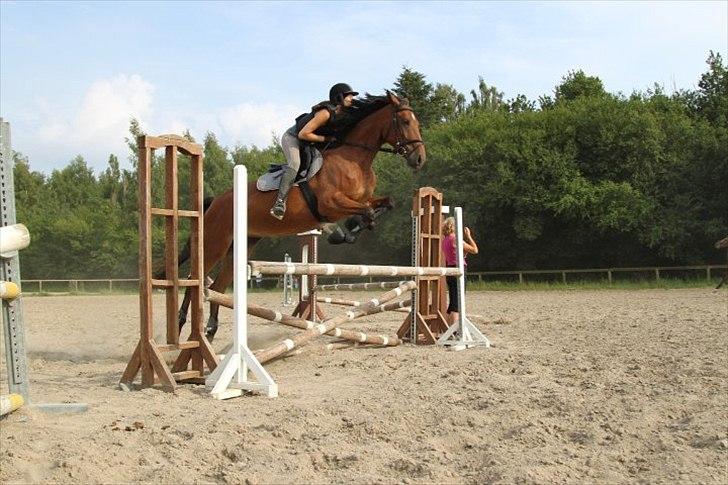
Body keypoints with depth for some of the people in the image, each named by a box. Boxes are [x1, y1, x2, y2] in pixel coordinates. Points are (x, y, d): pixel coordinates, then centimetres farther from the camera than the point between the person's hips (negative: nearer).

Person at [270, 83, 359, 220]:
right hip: (292, 137, -10)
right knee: (295, 164, -33)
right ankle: (280, 202, -38)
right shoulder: (326, 113, -29)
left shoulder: (341, 114, -2)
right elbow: (303, 134, -30)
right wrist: (326, 139, -25)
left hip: (308, 142, 10)